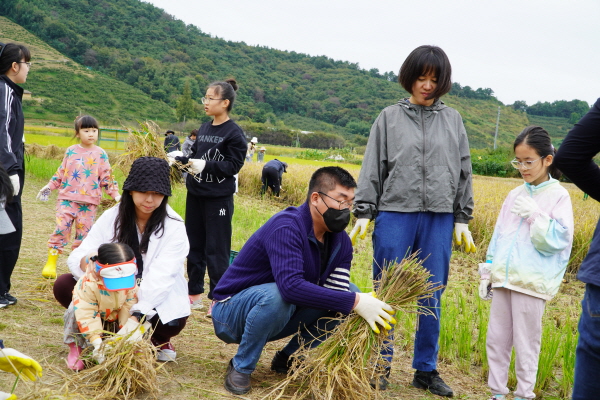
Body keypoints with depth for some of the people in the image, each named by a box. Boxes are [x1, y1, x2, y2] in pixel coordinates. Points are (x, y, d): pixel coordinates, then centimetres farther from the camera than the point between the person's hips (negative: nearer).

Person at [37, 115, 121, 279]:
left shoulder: (100, 154, 2)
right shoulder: (71, 151, 6)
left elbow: (107, 177, 3)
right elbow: (61, 172, 15)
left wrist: (115, 194, -6)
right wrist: (49, 186, 10)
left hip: (89, 202, 0)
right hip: (67, 198, 1)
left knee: (84, 233, 3)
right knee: (61, 228, -8)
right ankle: (51, 263, -1)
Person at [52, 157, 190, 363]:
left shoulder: (174, 227, -13)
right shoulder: (112, 217, -3)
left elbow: (160, 277, -23)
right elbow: (76, 256, -10)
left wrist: (136, 313, -38)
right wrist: (86, 261, -36)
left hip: (156, 302, -3)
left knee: (172, 323, -36)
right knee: (63, 286, -16)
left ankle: (157, 339, 1)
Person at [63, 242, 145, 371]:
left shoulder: (130, 284, -26)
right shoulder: (88, 284, -38)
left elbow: (129, 309, -21)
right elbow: (86, 314, -39)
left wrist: (128, 332, -34)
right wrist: (97, 342, -44)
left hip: (114, 320, 2)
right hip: (94, 318, -2)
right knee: (74, 311, -33)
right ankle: (75, 347, -13)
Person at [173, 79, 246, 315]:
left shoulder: (233, 133, -10)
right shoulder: (204, 129, 10)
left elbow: (234, 165, -15)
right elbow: (195, 157, 16)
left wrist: (207, 165, -25)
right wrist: (179, 160, -1)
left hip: (218, 198, -7)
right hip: (195, 195, 7)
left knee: (216, 249, -1)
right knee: (194, 246, 13)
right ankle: (194, 294, 25)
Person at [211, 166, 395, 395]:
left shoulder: (341, 241, -5)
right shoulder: (287, 227, -29)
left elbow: (337, 292, -12)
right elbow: (290, 286, -42)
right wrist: (355, 302, -41)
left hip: (277, 317, 7)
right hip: (231, 313, -7)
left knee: (350, 293, -5)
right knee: (276, 295, -38)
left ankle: (289, 358, 6)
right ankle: (240, 367, -13)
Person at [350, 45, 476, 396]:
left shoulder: (453, 119, 11)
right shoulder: (390, 117, 7)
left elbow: (464, 172, 12)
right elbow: (372, 169, 4)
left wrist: (462, 220, 8)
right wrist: (364, 213, -3)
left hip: (439, 218, 2)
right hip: (395, 213, -1)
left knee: (432, 296, 6)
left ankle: (426, 369, 18)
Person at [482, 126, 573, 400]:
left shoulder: (558, 196, -5)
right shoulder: (515, 195, 11)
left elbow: (557, 240, -11)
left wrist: (535, 214, -18)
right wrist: (487, 273, 13)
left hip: (532, 282, -5)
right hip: (503, 278, 6)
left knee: (526, 342, 3)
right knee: (496, 338, 10)